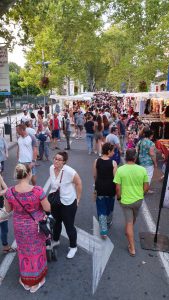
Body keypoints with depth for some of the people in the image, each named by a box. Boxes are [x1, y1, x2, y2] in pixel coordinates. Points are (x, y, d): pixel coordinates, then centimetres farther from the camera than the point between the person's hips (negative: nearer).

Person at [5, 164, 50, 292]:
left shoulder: (10, 192, -20)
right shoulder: (38, 190, -28)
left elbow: (8, 210, -3)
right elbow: (48, 208, -17)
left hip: (20, 227, 2)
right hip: (36, 226, -2)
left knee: (24, 251, 24)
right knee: (36, 251, 21)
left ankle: (26, 280, 46)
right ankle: (36, 280, 42)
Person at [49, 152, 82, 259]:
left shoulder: (69, 171, -27)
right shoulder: (51, 168, -7)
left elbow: (79, 183, -16)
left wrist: (78, 198, -10)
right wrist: (53, 192, 13)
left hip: (68, 203, -6)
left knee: (69, 226, 9)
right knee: (56, 222, 26)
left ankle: (73, 247, 33)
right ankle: (56, 240, 53)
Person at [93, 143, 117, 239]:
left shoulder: (97, 161, -7)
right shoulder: (113, 163, -15)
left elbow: (95, 176, 1)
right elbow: (115, 177, -11)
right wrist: (117, 189, 3)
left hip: (100, 188, 1)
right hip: (110, 188, -1)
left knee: (101, 209, 10)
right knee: (109, 207, 23)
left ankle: (103, 231, 7)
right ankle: (108, 223, 45)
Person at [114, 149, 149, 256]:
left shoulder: (120, 170, -18)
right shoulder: (142, 170, -14)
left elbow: (118, 188, -14)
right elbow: (146, 187, -6)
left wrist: (119, 197, 5)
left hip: (126, 200, -2)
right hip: (138, 199, 2)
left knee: (129, 222, 10)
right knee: (134, 219, 28)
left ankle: (132, 248, 15)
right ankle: (129, 231, 56)